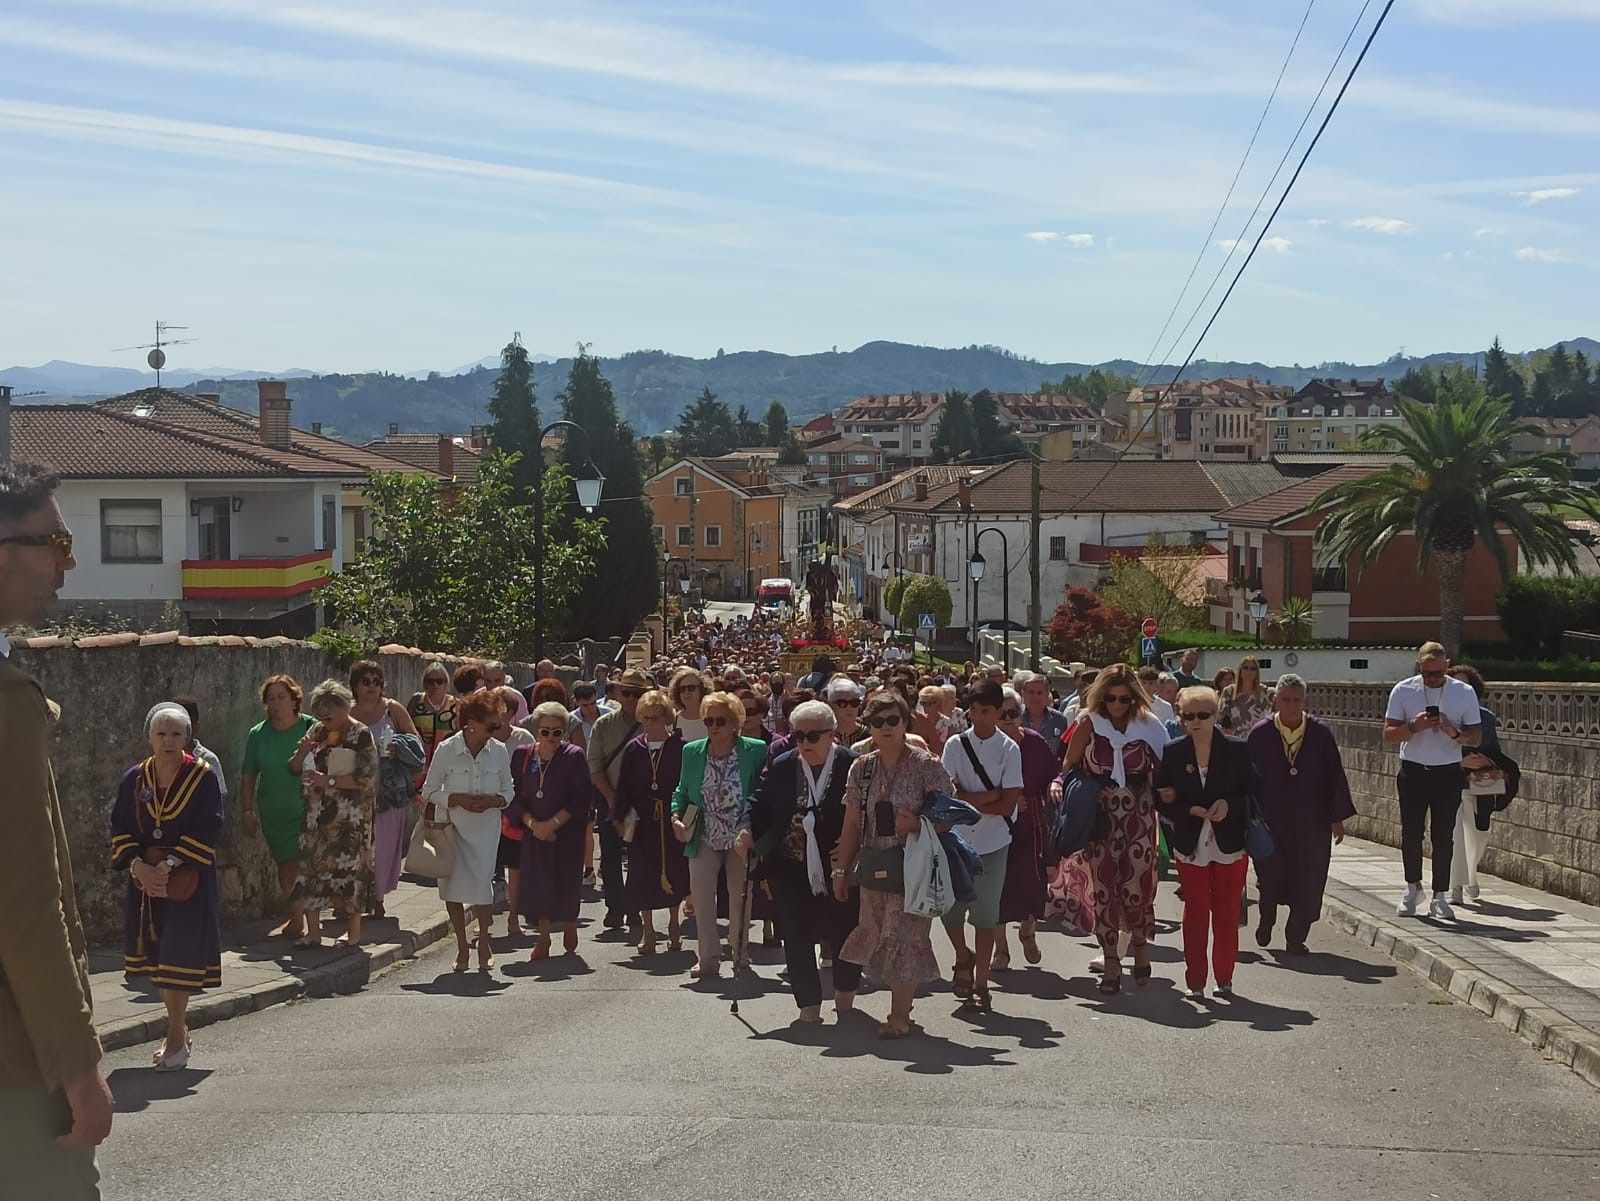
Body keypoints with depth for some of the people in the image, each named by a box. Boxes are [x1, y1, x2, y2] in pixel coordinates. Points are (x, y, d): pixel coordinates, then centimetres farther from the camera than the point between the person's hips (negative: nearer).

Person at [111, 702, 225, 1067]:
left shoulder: (202, 777, -5)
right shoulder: (134, 779, 4)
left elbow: (207, 831, -11)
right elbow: (121, 830, 3)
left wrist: (169, 864, -18)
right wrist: (138, 866, -13)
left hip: (188, 879, -4)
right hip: (145, 877, 4)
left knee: (180, 954, -7)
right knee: (157, 954, 8)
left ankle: (177, 1036, 1)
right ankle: (179, 1029, 20)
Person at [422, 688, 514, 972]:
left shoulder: (499, 751, 0)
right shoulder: (446, 750, -6)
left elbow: (508, 791, 9)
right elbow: (429, 791, 0)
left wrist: (493, 801, -12)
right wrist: (457, 799, -15)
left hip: (486, 827, 1)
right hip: (452, 825, 0)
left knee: (482, 882, -10)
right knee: (453, 885, 2)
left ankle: (483, 942, 12)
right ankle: (462, 946, 17)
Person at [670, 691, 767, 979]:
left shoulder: (755, 752, -6)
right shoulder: (692, 752, 5)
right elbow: (682, 791, 14)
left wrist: (753, 831, -16)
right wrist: (676, 817, -4)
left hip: (741, 839, -2)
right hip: (704, 839, 3)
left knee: (739, 898, 6)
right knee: (701, 895, -6)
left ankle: (739, 955, 21)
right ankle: (708, 958, 5)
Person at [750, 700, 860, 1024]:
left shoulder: (853, 766, -8)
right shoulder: (780, 767, 3)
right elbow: (761, 809, 6)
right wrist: (749, 834, -11)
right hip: (792, 870, 2)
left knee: (843, 932, 12)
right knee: (797, 937, 2)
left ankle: (845, 991, 35)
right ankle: (809, 1003, 14)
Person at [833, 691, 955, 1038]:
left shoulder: (927, 766, -6)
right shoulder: (861, 768, 8)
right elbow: (852, 825, 12)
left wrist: (917, 825, -20)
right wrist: (841, 869, 12)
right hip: (873, 866, 5)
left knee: (903, 936, -6)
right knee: (877, 935, 6)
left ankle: (899, 1015, 3)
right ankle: (900, 1011, 19)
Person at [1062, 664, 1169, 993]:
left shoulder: (1147, 727, 1)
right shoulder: (1090, 726, 0)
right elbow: (1069, 768, 6)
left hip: (1138, 817, 0)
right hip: (1101, 816, 0)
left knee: (1137, 884, -5)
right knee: (1104, 886, 0)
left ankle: (1140, 946, 22)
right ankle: (1111, 963, 9)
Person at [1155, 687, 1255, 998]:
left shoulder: (1237, 750, -1)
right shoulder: (1172, 753, 1)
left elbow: (1253, 791, 2)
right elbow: (1162, 800, 2)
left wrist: (1228, 804, -15)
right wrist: (1189, 810, -15)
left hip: (1230, 844, 0)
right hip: (1192, 845, 0)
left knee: (1227, 914, 6)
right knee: (1195, 914, 2)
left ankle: (1224, 978, 19)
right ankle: (1196, 982, 8)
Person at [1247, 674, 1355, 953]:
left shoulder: (1320, 733, -2)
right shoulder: (1260, 734, -4)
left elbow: (1335, 776, 1)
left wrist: (1338, 817, 1)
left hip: (1312, 822, 1)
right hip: (1271, 820, -1)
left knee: (1308, 883, 1)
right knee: (1271, 877, 2)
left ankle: (1295, 938, 16)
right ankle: (1266, 920, 31)